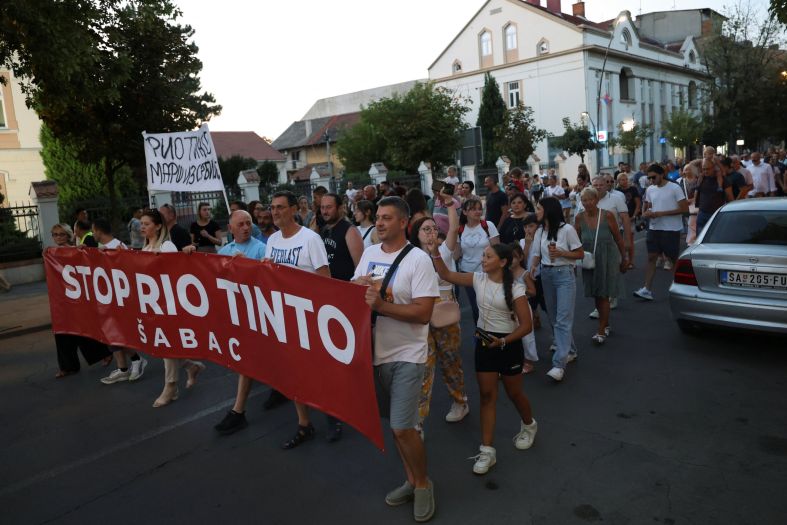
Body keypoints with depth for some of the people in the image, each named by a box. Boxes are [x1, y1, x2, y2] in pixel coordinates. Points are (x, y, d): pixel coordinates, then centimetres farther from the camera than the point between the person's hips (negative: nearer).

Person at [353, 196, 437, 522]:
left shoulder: (418, 259, -14)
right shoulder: (369, 253, 5)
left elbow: (423, 313, -20)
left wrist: (381, 305, -26)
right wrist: (359, 283, -10)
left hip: (406, 355, -6)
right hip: (376, 351, 6)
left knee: (402, 427, -7)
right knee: (395, 424, 17)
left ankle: (423, 483, 20)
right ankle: (411, 481, 35)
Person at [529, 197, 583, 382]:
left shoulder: (567, 229, -10)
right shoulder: (540, 231, 6)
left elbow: (580, 254, -4)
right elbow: (537, 255, 9)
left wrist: (560, 253, -18)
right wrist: (533, 268, -10)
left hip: (564, 274, -6)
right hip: (546, 274, 6)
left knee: (563, 319, -11)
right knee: (554, 317, 13)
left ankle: (559, 364, -14)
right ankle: (570, 351, 31)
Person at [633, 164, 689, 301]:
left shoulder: (674, 188, -9)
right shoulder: (650, 189, 9)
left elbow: (684, 209, -13)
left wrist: (661, 213, -18)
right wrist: (646, 213, -5)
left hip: (671, 229, -5)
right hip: (654, 228, 5)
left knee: (674, 259, 4)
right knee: (651, 257, -1)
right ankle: (647, 289, -3)